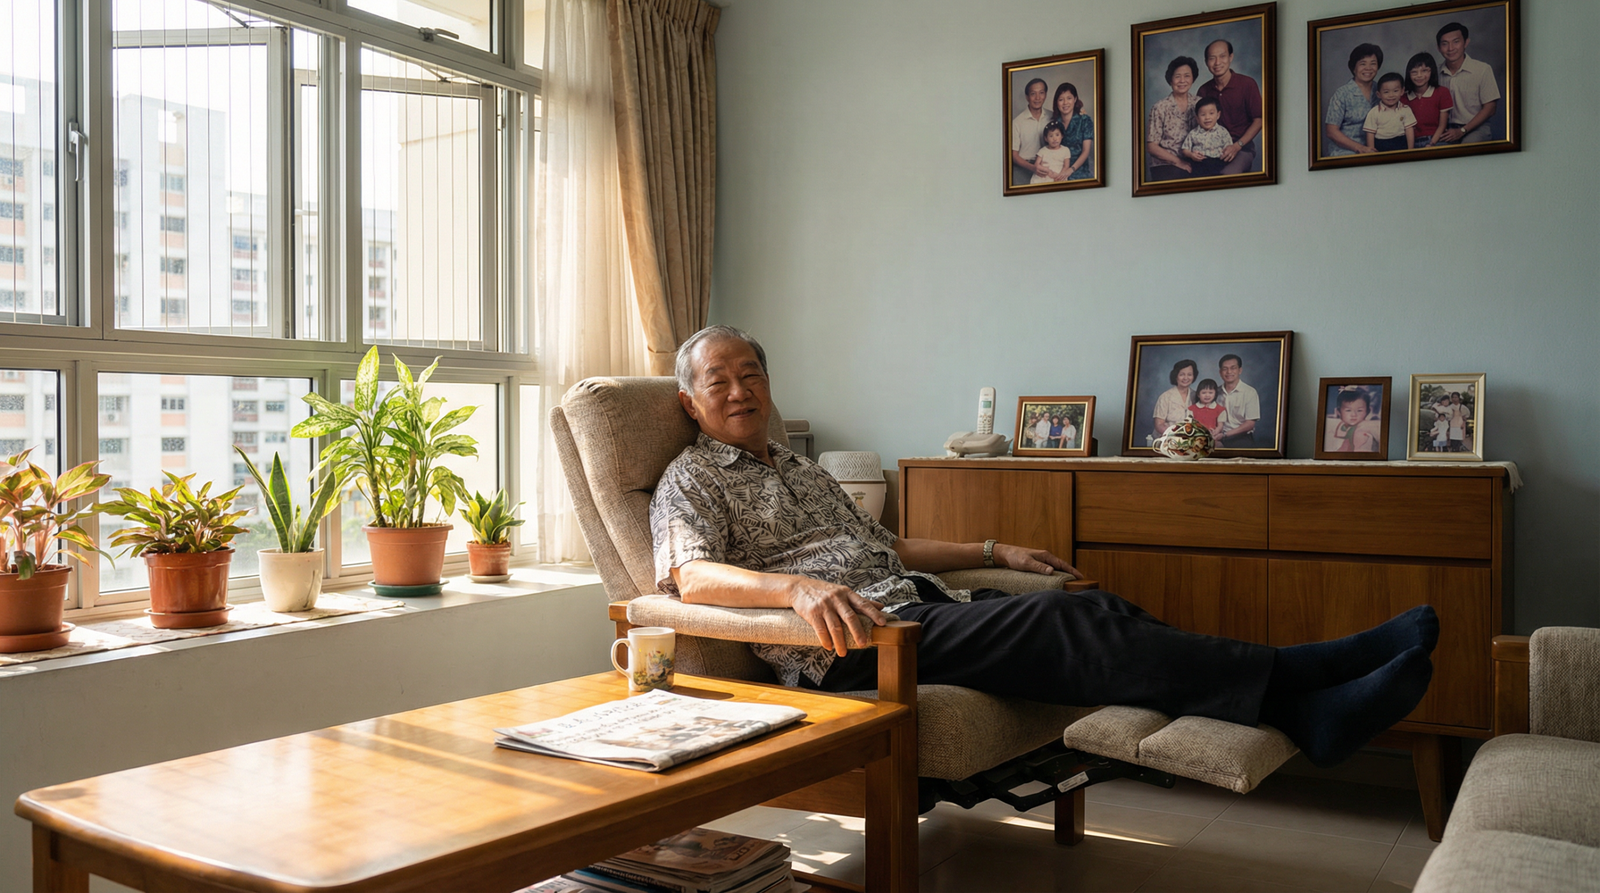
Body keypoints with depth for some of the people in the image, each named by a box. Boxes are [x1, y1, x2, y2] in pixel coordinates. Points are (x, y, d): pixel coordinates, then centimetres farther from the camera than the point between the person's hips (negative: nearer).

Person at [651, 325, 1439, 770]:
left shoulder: (799, 469, 28)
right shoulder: (689, 482, 4)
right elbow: (692, 577, -16)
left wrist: (993, 552, 25)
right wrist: (797, 587, -33)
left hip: (917, 603, 8)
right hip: (849, 641, -8)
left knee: (1089, 609, -15)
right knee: (1063, 624, -25)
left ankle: (1306, 694, -24)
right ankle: (1290, 694, -30)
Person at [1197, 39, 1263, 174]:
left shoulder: (1247, 84, -2)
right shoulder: (1204, 91, 8)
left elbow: (1258, 121, -1)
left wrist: (1237, 146, -14)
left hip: (1241, 147, -3)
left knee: (1227, 174, -35)